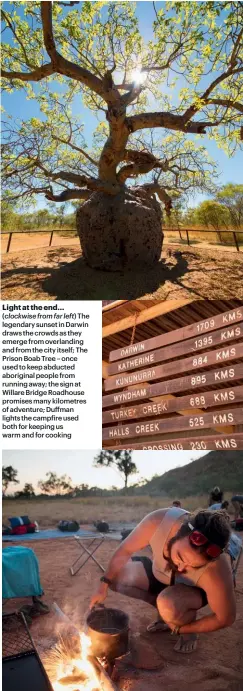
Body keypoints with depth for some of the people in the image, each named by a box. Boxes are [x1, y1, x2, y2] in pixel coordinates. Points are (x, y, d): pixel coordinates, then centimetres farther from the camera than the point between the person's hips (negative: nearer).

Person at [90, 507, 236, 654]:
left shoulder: (215, 571, -41)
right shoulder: (158, 521, -37)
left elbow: (226, 618, -25)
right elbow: (125, 550, -19)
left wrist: (181, 628, -16)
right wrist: (104, 585, -14)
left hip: (194, 590, -4)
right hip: (160, 574, 4)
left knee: (170, 606, -34)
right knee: (116, 576, -13)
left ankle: (189, 623, 1)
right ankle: (168, 613, 5)